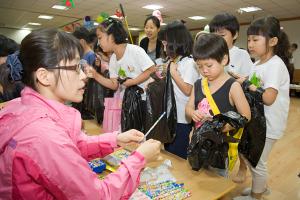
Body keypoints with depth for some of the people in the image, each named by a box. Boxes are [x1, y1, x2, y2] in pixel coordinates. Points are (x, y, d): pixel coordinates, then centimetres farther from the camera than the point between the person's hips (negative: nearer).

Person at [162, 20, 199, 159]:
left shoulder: (189, 63, -14)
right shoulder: (172, 62, 10)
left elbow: (187, 90, -20)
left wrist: (173, 72, -14)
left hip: (182, 120, -8)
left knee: (179, 158, 7)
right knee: (168, 155, 21)